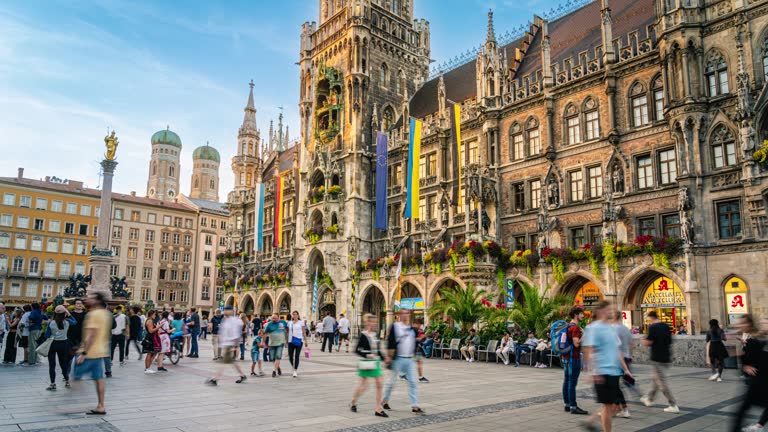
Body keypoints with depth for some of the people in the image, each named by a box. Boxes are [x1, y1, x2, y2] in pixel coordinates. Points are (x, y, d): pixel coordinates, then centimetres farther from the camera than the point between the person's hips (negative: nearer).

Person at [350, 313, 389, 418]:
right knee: (363, 385, 3)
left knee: (379, 384, 0)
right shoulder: (363, 335, -11)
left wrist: (384, 358, 3)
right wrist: (367, 355, -24)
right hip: (366, 362, -6)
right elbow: (357, 350, -13)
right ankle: (353, 402, 29)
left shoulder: (375, 334, 8)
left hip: (376, 362, 6)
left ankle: (378, 409, 5)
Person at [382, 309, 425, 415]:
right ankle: (385, 401, 27)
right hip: (398, 359, -5)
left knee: (412, 382, -1)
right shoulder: (395, 326, -7)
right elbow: (390, 342, -10)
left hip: (409, 359, 5)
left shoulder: (412, 329, 11)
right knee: (392, 381, 7)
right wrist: (389, 357, -14)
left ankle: (415, 406, 0)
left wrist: (414, 354, 12)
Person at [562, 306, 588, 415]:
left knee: (566, 381, 12)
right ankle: (573, 407, -5)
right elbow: (576, 343, -22)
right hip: (573, 358, -10)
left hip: (565, 357, 10)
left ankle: (567, 404, 18)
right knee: (572, 382, -7)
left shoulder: (568, 326, 15)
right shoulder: (575, 327, -15)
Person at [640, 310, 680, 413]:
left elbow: (648, 342, -18)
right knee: (657, 379, 20)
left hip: (657, 358, -8)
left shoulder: (652, 327, -14)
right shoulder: (666, 326, 7)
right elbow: (670, 341, 14)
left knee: (662, 382, -2)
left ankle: (673, 406, -5)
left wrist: (644, 341, 3)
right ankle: (649, 399, 33)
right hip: (666, 357, 8)